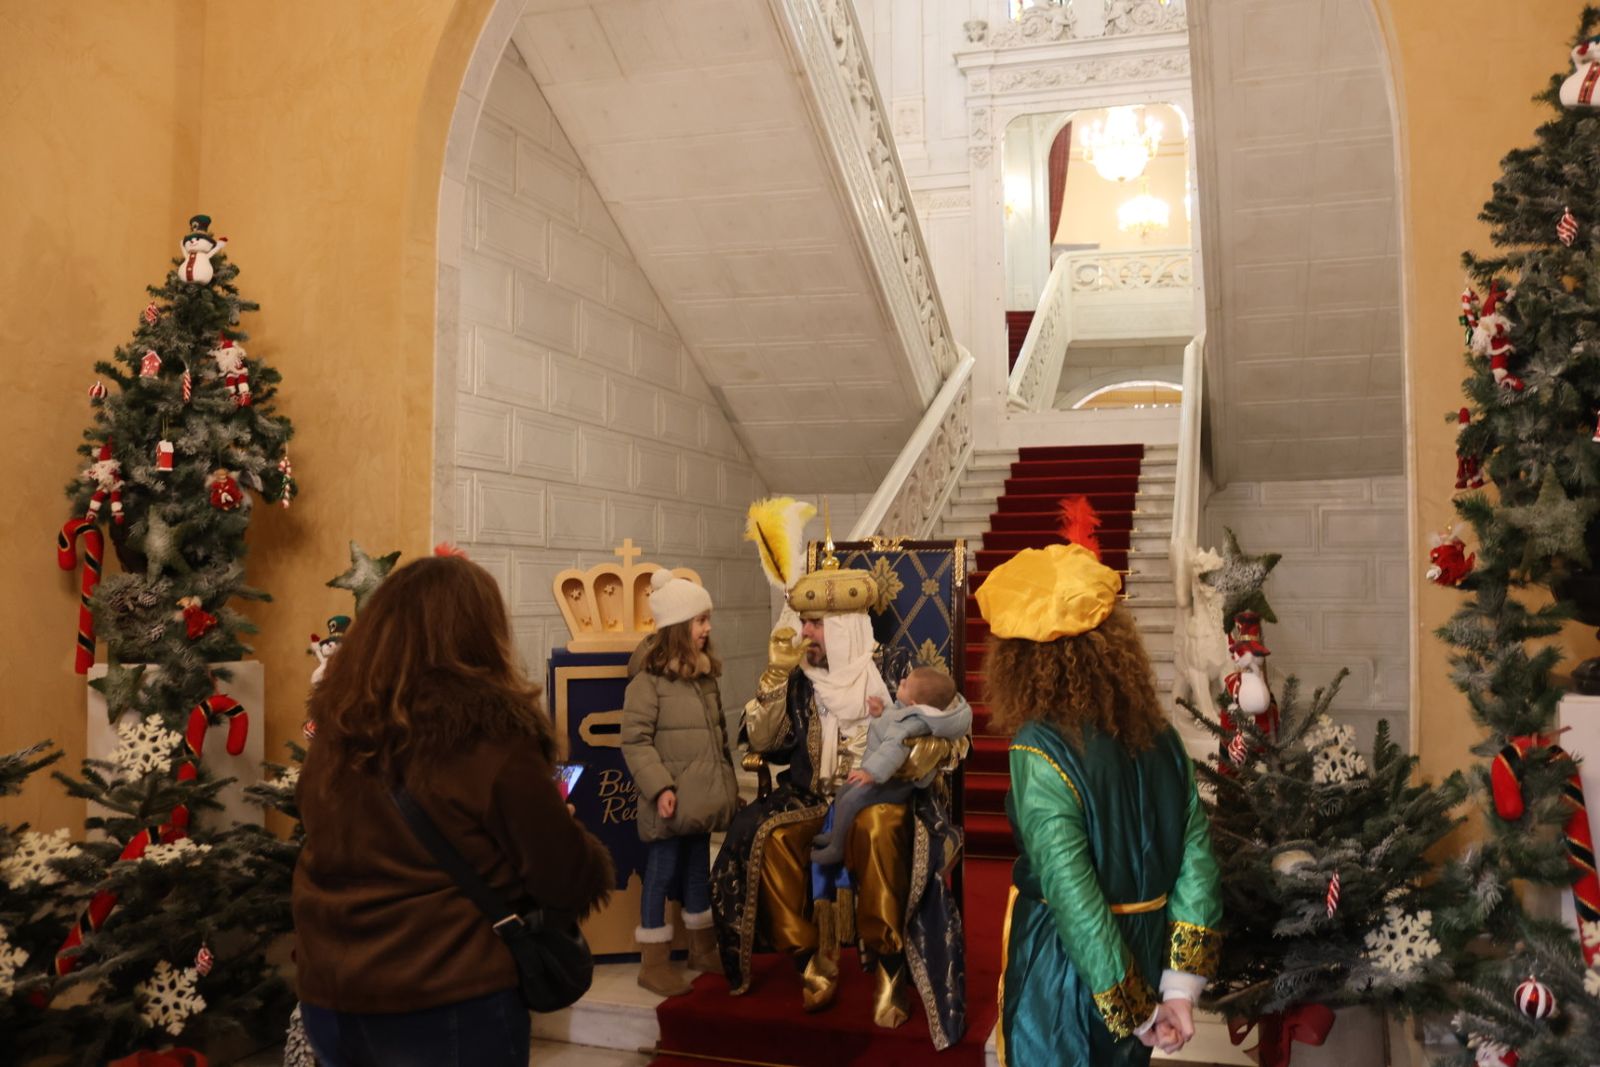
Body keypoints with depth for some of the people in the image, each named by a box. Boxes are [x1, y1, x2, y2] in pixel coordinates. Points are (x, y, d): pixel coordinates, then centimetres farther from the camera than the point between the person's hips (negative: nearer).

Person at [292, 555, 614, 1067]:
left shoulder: (336, 731, -3)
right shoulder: (492, 739, -19)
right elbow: (569, 881, -11)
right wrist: (594, 861, 9)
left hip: (329, 1002, 6)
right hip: (449, 1009, -5)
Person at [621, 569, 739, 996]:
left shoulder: (705, 674, 11)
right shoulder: (648, 679, -15)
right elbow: (635, 740, -17)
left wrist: (728, 781, 18)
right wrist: (659, 787, -22)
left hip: (703, 797, 8)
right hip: (673, 801, -8)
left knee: (699, 870, 18)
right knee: (662, 874, 2)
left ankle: (703, 948, 33)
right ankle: (653, 963, 14)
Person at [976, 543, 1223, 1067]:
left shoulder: (1041, 749, -22)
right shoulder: (1160, 734, -3)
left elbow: (1073, 896, -23)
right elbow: (1197, 859, -2)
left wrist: (1140, 1012, -13)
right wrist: (1180, 984, 0)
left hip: (1065, 969, -6)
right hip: (1143, 958, 6)